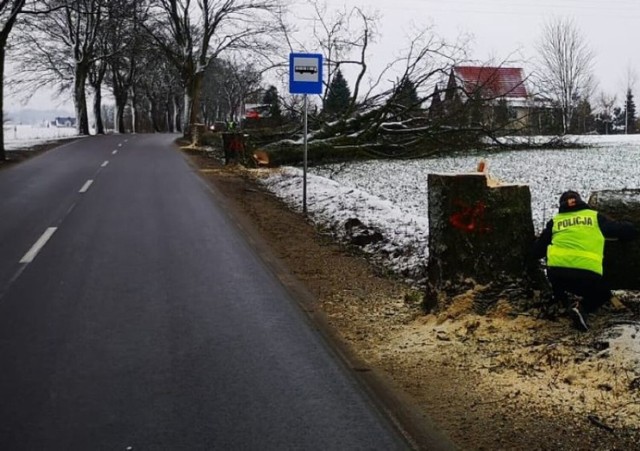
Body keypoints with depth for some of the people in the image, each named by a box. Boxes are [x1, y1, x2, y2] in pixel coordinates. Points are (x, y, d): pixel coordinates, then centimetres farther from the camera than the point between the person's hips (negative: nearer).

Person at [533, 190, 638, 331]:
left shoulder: (555, 221, 19)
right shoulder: (595, 217, 18)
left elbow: (537, 251, 23)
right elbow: (630, 230, 23)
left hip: (556, 273, 3)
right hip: (587, 275, -3)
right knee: (603, 295, 25)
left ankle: (560, 299, 28)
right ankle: (582, 307, -3)